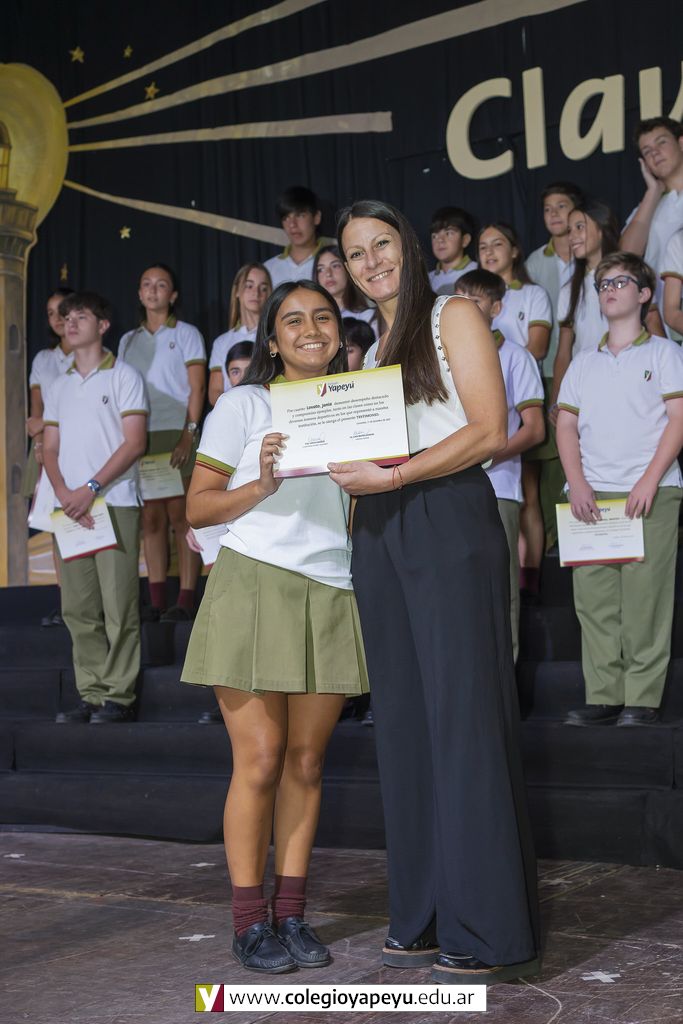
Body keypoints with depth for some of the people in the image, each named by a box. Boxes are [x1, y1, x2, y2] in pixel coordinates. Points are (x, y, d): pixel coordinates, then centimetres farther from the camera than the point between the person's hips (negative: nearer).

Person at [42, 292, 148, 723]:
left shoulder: (124, 376, 3)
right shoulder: (60, 387, 19)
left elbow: (134, 443, -6)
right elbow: (50, 448, 14)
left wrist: (91, 489, -13)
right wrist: (63, 493, -5)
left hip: (114, 505, -5)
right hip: (69, 508, 6)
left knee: (118, 605, -6)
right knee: (78, 607, 4)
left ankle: (119, 696, 0)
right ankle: (92, 694, 11)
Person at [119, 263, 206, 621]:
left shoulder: (186, 334, 6)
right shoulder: (128, 340, 18)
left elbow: (197, 389, -1)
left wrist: (188, 434, -12)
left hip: (176, 434, -4)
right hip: (140, 437, 4)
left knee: (180, 517, -7)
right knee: (150, 519, 1)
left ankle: (185, 599, -6)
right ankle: (157, 600, 3)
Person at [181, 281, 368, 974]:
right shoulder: (244, 404, 5)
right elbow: (197, 507, 0)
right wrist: (261, 485, -16)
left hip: (330, 597, 4)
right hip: (255, 586, -4)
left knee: (306, 762, 5)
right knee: (260, 761, -5)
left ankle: (291, 914, 14)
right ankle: (249, 923, 5)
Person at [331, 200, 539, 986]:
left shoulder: (454, 317, 2)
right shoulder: (370, 349, 22)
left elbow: (490, 430, -9)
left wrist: (390, 476, -16)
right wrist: (343, 464, 1)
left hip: (450, 521, -7)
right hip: (380, 536, 7)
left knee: (463, 715, -7)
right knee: (403, 720, 6)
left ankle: (489, 930, 0)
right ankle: (425, 916, 14)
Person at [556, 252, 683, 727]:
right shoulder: (583, 363, 20)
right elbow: (566, 425, 14)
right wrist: (577, 484, -3)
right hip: (591, 496, 4)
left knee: (645, 598, -7)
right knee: (593, 598, 0)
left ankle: (643, 700, -3)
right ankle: (604, 698, 4)